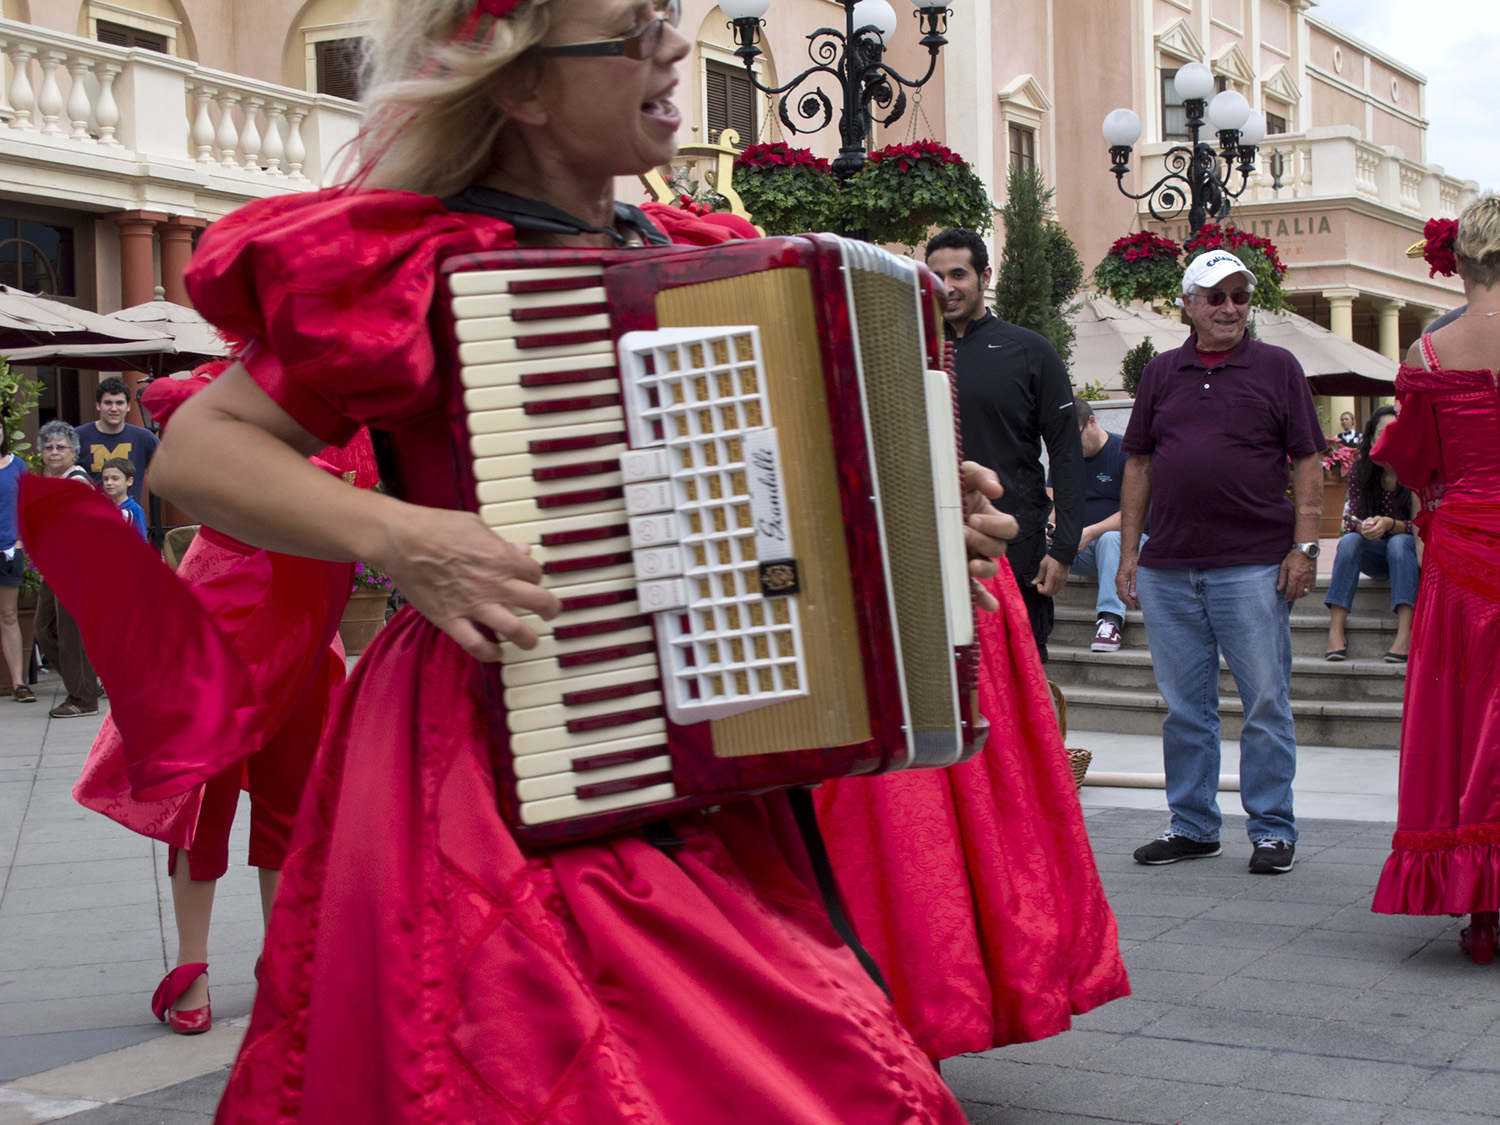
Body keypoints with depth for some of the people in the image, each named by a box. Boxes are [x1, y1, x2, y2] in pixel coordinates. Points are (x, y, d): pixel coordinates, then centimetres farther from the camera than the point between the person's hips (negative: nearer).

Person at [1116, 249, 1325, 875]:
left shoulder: (1277, 368, 5)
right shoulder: (1161, 373, 13)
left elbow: (1306, 463, 2)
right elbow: (1139, 466, 14)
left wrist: (1304, 546, -6)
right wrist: (1129, 551, 8)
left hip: (1253, 565, -3)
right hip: (1167, 568, 3)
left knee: (1266, 702, 1)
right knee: (1184, 706, 9)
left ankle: (1272, 828, 11)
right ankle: (1192, 825, 20)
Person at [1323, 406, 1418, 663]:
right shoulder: (1361, 471, -8)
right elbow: (1352, 519, -11)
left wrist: (1389, 524, -39)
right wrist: (1363, 526, -36)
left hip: (1411, 553, -2)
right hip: (1376, 556, 2)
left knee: (1399, 542, -34)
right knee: (1349, 540, -28)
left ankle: (1405, 635, -45)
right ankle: (1335, 630, -36)